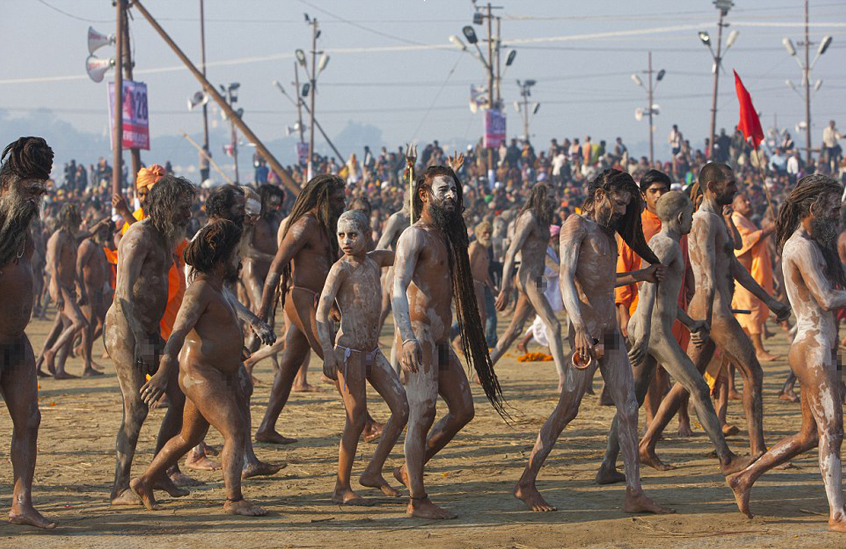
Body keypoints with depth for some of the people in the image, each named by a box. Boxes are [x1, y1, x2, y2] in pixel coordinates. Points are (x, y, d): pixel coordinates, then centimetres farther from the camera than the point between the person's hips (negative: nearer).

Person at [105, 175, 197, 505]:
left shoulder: (162, 238, 16)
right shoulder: (140, 236, -13)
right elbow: (124, 292, -21)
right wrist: (141, 339, -25)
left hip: (149, 331, 9)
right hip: (125, 329, -9)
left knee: (181, 397, 5)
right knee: (137, 409, -11)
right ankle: (120, 489, -6)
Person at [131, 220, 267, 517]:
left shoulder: (214, 289, 16)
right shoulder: (200, 290, -17)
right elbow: (178, 331, -30)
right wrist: (162, 373, -42)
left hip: (215, 377, 11)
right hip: (201, 376, -11)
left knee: (189, 437, 19)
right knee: (236, 433, -17)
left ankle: (144, 483, 30)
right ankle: (234, 500, -20)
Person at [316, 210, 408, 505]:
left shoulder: (375, 260, 10)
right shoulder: (341, 268, -9)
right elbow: (321, 311, -17)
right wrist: (328, 352, -30)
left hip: (372, 352, 7)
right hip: (348, 351, -7)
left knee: (402, 409, 1)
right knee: (357, 420, -5)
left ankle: (373, 472, 11)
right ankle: (341, 489, 6)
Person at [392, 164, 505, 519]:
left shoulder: (445, 237, 18)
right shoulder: (414, 237, -10)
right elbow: (397, 288, -22)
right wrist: (408, 337, -35)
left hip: (441, 339, 9)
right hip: (420, 336, -9)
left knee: (463, 410, 10)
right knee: (422, 416, -8)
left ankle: (410, 469, 21)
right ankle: (417, 500, -4)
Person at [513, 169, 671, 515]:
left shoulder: (605, 232, 19)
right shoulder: (576, 226, -8)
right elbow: (566, 278, -23)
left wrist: (640, 277, 33)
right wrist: (580, 328, -35)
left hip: (611, 332, 9)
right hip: (587, 332, -8)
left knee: (628, 409, 2)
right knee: (567, 409, -3)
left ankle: (634, 494, 1)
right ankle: (526, 483, 7)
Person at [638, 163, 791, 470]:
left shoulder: (716, 220, 22)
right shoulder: (705, 221, -12)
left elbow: (734, 267, 26)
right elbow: (708, 277, -21)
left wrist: (769, 301, 25)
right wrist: (705, 321, -28)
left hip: (712, 311, 10)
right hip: (714, 312, -10)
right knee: (753, 373, -4)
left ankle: (647, 445, 7)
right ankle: (758, 451, -2)